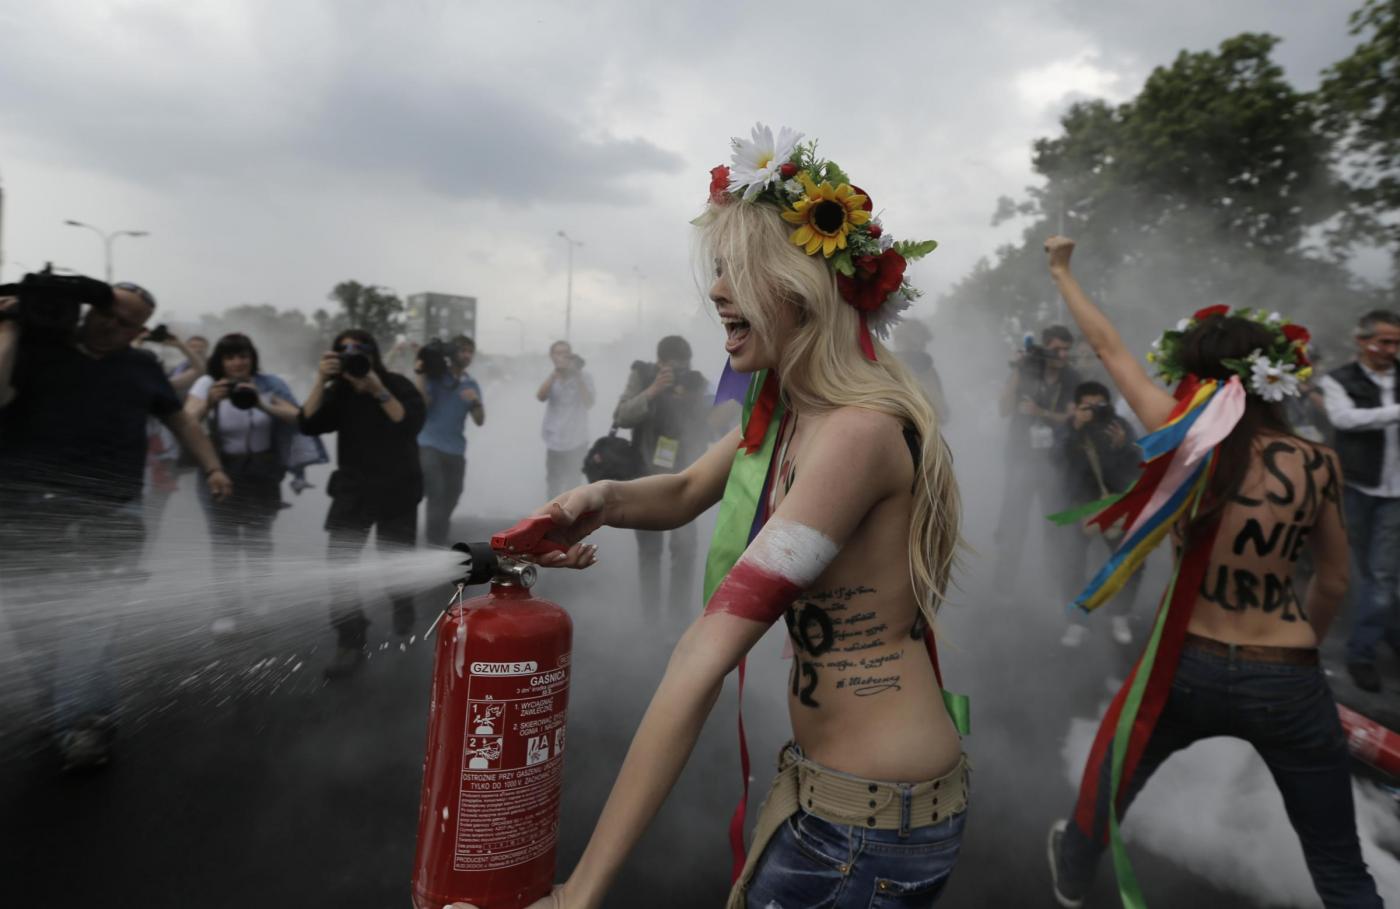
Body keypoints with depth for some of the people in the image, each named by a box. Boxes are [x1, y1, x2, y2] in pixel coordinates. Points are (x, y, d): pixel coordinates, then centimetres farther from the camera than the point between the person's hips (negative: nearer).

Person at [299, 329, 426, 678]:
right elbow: (308, 425, -12)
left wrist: (379, 391, -31)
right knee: (339, 565, -8)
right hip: (352, 490, 2)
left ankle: (403, 612, 39)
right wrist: (321, 381, -21)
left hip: (397, 490, -2)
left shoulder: (398, 385, -8)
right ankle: (351, 643, 0)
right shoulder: (339, 392, 1)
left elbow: (412, 426, -23)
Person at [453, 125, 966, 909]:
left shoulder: (856, 430, -27)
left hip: (876, 819, -7)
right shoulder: (786, 410, 1)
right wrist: (602, 500, -12)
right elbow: (684, 494, 12)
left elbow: (706, 660, -31)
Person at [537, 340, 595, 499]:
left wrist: (577, 376, -19)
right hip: (554, 443, 3)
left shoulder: (584, 377, -3)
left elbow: (588, 403, -16)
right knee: (553, 488, 12)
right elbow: (540, 397, -13)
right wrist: (556, 372, -22)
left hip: (576, 442, -3)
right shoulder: (551, 379, 7)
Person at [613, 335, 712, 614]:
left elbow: (703, 434, -4)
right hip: (646, 475, 0)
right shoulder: (642, 376, -5)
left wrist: (688, 402, -19)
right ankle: (651, 612, 22)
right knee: (649, 547, 9)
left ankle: (680, 611, 5)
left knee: (685, 545, -9)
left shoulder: (697, 384, -3)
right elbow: (621, 417, -17)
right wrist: (652, 391, -26)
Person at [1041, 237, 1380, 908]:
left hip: (1186, 668, -1)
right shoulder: (1317, 463, -8)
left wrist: (1060, 271, 14)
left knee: (1106, 791, 27)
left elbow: (1107, 347, 0)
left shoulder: (1187, 439, -13)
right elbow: (1334, 582, 5)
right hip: (1287, 683, 1)